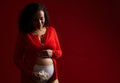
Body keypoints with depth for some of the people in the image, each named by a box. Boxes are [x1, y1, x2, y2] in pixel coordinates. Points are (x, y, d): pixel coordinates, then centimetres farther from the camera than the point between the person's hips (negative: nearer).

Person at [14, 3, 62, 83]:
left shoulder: (51, 30, 6)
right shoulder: (24, 35, -4)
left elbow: (59, 52, 13)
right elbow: (17, 59, -3)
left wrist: (52, 53, -10)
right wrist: (30, 73, -16)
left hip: (51, 73, 3)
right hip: (31, 75, -3)